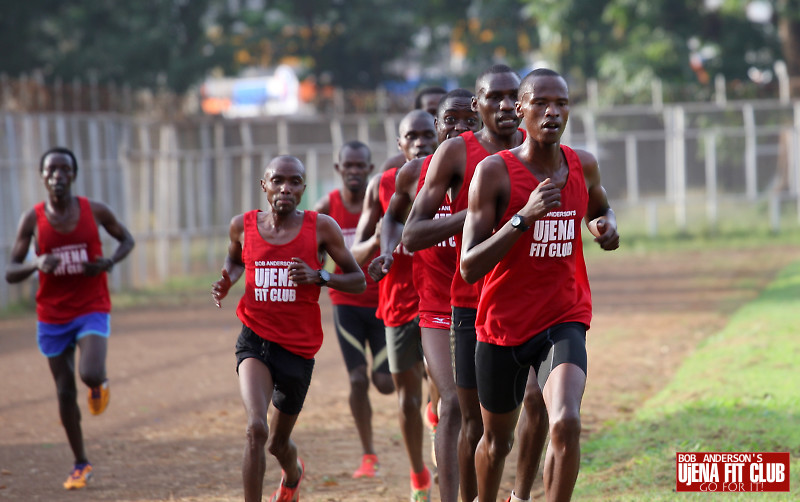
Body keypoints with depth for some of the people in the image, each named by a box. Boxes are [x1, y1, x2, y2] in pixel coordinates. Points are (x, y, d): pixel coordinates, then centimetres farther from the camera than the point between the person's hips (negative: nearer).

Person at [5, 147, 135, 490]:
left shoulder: (94, 211, -5)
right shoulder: (32, 220, -5)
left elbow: (126, 239, 12)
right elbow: (11, 273, -5)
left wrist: (110, 261, -10)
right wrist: (37, 264, -27)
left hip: (92, 310, -1)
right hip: (52, 316, 1)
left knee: (90, 374, -25)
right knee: (65, 392, 6)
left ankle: (100, 383, 15)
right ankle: (81, 464, 22)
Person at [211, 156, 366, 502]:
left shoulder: (321, 228, -7)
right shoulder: (243, 226, -1)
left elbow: (358, 281, -1)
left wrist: (318, 276, -19)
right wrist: (225, 283, -1)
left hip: (299, 348, 0)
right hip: (255, 340, 0)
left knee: (278, 441, 16)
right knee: (256, 429, -23)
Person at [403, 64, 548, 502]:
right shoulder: (455, 153, -5)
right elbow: (412, 236, -9)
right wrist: (476, 213, -20)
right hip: (473, 299, -2)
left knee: (538, 402, -12)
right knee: (475, 418, 3)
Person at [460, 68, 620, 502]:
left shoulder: (583, 166, 1)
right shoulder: (494, 172, -13)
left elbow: (601, 208, 26)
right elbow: (469, 267, -17)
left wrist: (607, 227, 1)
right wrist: (523, 218, -28)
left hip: (564, 320, 1)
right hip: (503, 323, -1)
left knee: (566, 424, -24)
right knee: (497, 440, 16)